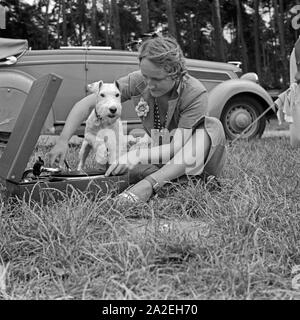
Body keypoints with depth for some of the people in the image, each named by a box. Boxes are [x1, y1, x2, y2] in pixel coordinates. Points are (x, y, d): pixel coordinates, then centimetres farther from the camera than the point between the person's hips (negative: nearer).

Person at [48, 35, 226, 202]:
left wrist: (135, 156, -44)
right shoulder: (138, 82, -17)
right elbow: (87, 104, -17)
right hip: (163, 155, 2)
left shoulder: (195, 93, -26)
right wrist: (63, 141, -29)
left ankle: (150, 183, -44)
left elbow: (176, 148, -32)